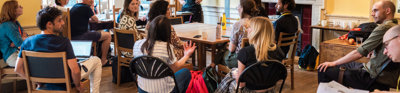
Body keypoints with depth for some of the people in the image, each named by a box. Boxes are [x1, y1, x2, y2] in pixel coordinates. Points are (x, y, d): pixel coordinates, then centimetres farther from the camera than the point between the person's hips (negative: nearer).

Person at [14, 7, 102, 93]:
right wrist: (77, 85, -14)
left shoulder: (28, 42, -13)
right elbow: (75, 71, -34)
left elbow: (18, 69, -6)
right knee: (96, 60, 14)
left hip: (43, 85, 5)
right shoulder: (63, 42, -28)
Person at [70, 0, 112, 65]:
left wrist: (89, 19, 18)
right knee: (108, 36, -1)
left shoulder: (75, 6, 17)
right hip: (80, 36, -9)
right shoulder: (86, 7, -10)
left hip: (72, 36, 9)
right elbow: (96, 20, 2)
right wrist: (92, 10, 15)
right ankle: (103, 60, 1)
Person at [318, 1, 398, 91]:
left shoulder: (383, 28, -19)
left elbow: (358, 53, -19)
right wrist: (374, 52, 8)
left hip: (372, 77, -10)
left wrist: (334, 63, -11)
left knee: (323, 70, -13)